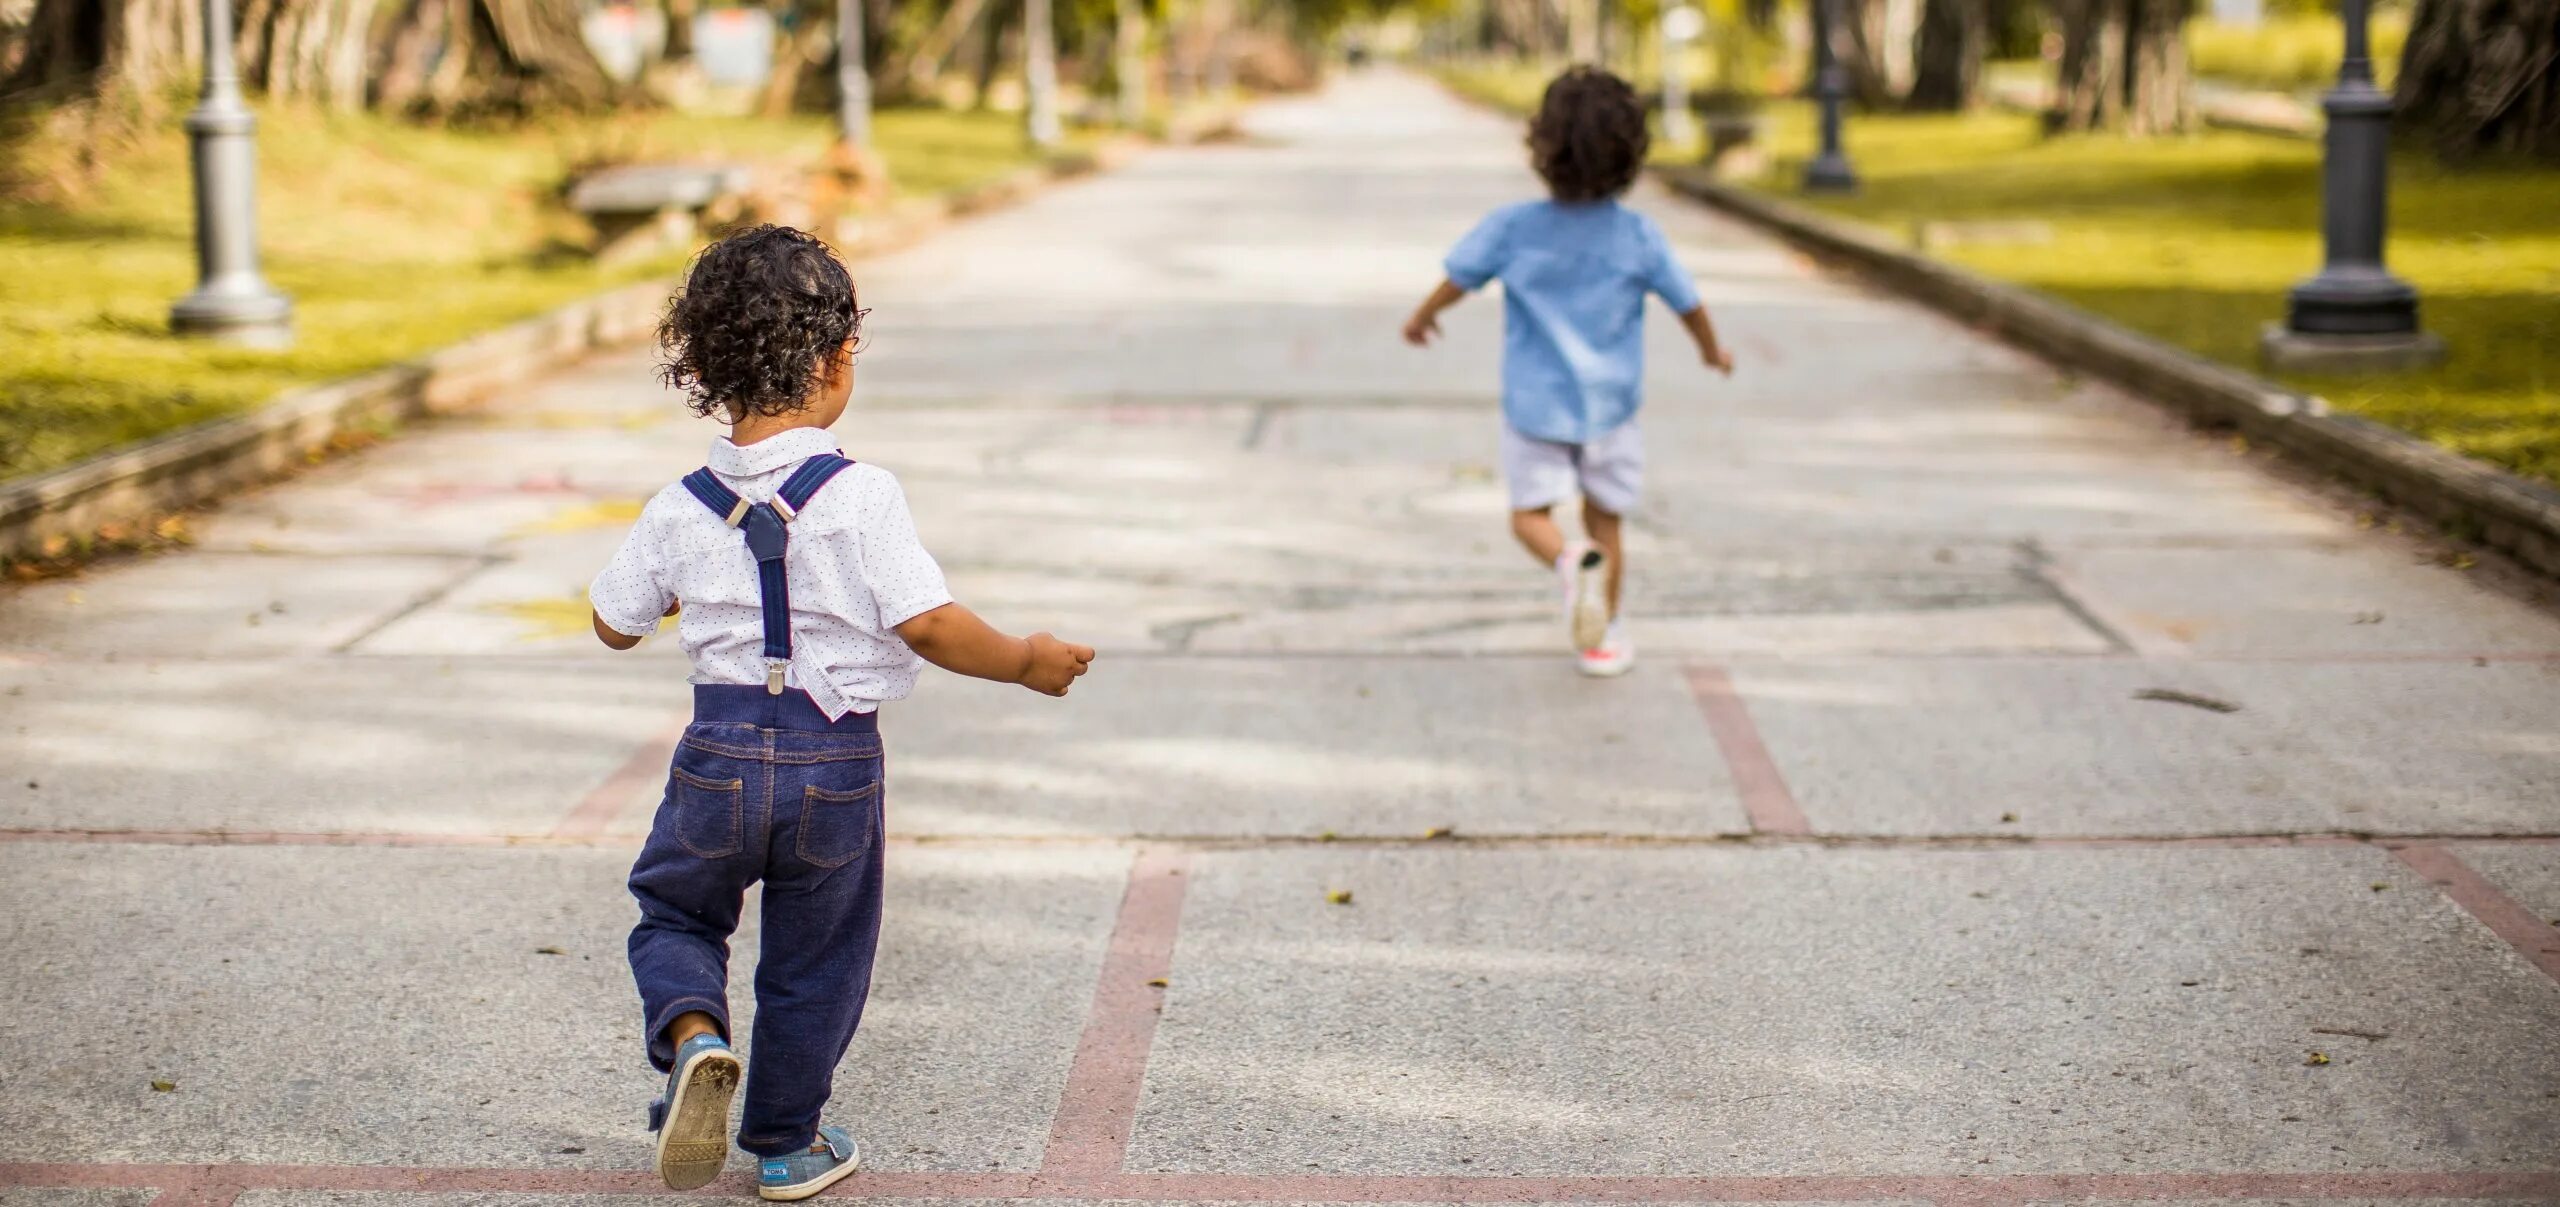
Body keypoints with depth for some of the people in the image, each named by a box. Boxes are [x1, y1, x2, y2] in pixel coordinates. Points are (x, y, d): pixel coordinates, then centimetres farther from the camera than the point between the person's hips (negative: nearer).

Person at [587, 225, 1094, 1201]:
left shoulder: (682, 509, -3)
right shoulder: (861, 496, -15)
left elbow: (614, 624, 9)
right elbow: (928, 624, -18)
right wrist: (1026, 663, -2)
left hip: (721, 753, 2)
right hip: (835, 761, -1)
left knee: (674, 913, 22)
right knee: (814, 961, 15)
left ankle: (692, 1033, -7)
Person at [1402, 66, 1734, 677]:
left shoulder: (1511, 228, -13)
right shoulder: (1638, 236, -10)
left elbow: (1457, 281, -1)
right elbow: (1686, 302, 2)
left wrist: (1422, 318, 20)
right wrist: (1712, 349, 22)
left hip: (1536, 404, -1)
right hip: (1609, 406, 1)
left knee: (1530, 513, 8)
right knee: (1606, 521, 13)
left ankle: (1573, 561, -23)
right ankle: (1602, 638, 18)